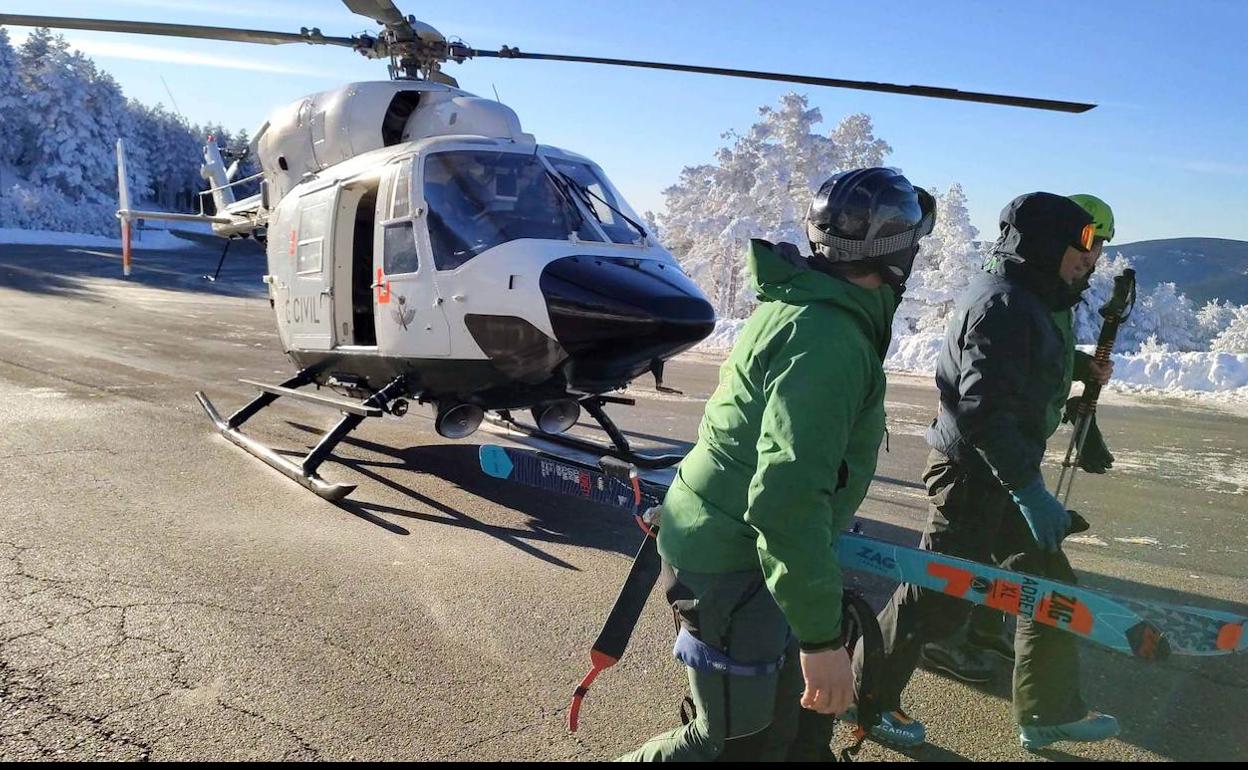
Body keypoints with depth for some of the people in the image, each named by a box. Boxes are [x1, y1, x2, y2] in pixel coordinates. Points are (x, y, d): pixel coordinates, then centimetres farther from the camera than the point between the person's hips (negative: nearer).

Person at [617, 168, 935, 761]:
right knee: (739, 741, 5)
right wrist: (821, 636, -26)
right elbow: (787, 496, -31)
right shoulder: (828, 337, -24)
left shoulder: (800, 302, 8)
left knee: (783, 717, 22)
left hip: (722, 538, 10)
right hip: (730, 567, -10)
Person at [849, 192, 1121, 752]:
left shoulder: (1021, 299, 14)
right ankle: (866, 695, 18)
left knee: (1050, 583, 15)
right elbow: (985, 410, -28)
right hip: (972, 474, -10)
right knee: (938, 595, 0)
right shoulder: (1004, 303, -20)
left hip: (997, 473, 10)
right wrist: (1029, 489, -28)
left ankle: (1049, 712, 30)